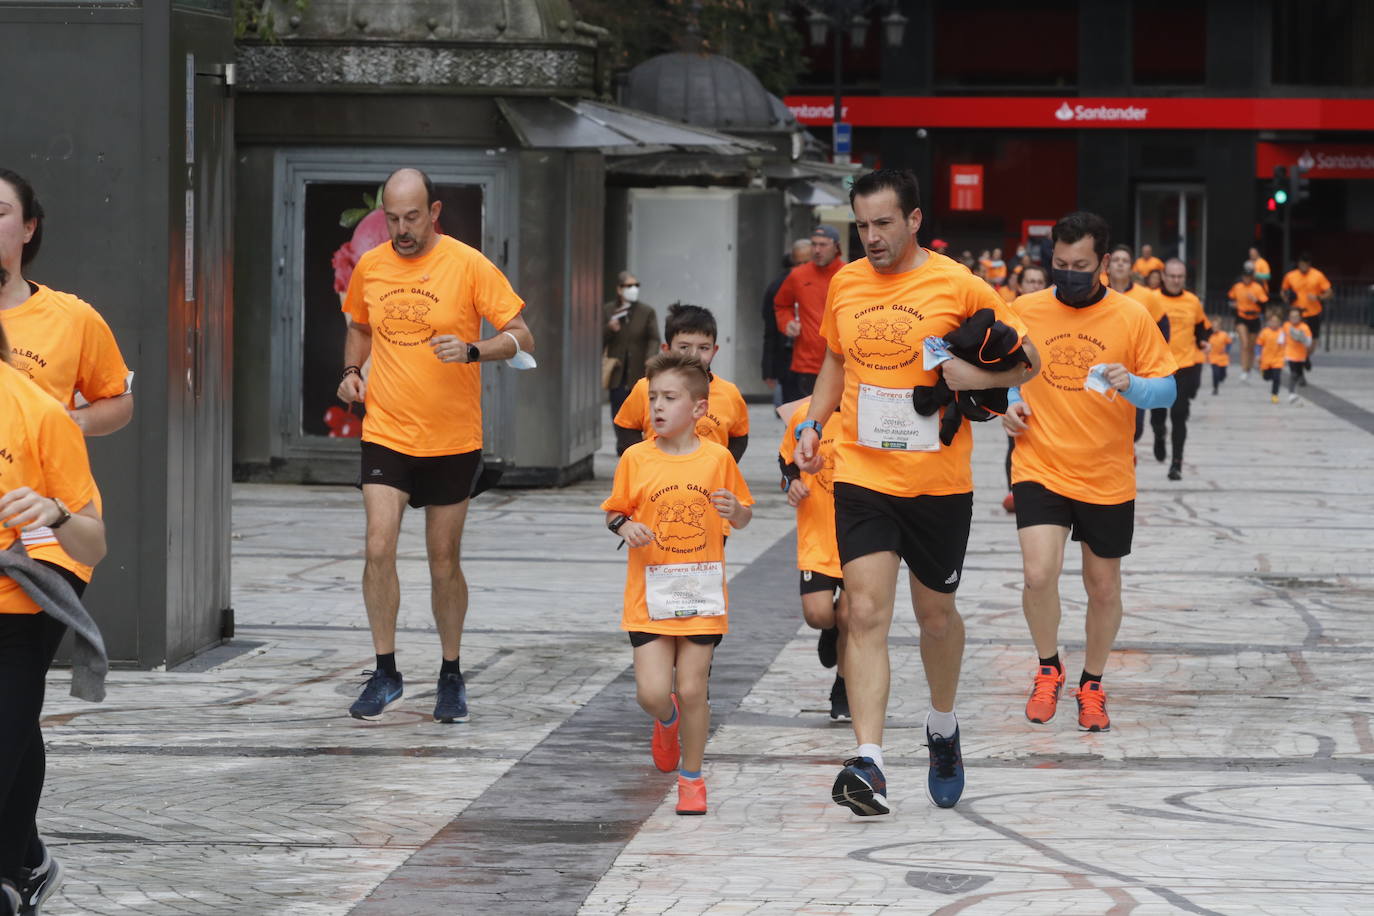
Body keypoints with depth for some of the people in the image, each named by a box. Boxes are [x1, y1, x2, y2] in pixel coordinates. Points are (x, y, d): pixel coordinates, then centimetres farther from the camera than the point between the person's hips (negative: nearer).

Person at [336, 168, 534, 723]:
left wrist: (472, 350, -25)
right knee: (379, 547, -12)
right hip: (385, 433, 2)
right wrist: (351, 370, 5)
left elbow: (521, 337, -7)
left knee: (444, 561, 6)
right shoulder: (369, 267, 5)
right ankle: (385, 672, 0)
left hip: (452, 440, -2)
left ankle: (451, 675, 22)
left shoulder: (468, 265, -7)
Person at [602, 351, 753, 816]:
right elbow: (615, 512, 8)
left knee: (691, 689, -1)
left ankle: (691, 778, 18)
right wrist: (625, 527, -13)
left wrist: (736, 511, -13)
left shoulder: (717, 458, -2)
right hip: (649, 595, 0)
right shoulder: (635, 458, -2)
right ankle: (667, 720, 32)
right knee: (652, 693, -6)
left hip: (702, 595, 0)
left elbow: (744, 516, 10)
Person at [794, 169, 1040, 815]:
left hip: (939, 482, -2)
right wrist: (812, 424, 8)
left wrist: (976, 376, -18)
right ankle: (867, 764, -16)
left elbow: (1027, 360, 1)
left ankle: (943, 730, 39)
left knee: (936, 614, 13)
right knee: (866, 614, -11)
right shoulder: (845, 284, 5)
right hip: (861, 477, 2)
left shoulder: (957, 286, -7)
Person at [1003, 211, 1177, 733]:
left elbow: (1166, 389, -3)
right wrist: (1011, 403, -4)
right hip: (1040, 469, 0)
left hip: (1108, 478, 0)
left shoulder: (1132, 317, -5)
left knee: (1104, 588, 11)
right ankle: (1048, 670, 8)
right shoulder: (1024, 311, -1)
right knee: (1039, 574, -18)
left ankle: (1092, 685, 34)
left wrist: (1131, 385, -23)